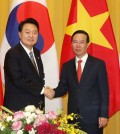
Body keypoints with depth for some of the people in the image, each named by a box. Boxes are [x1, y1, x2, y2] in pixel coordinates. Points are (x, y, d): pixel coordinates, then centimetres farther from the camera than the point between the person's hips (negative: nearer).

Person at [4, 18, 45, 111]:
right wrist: (42, 89, -15)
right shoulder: (12, 54, -11)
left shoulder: (36, 52, 14)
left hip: (37, 105, 7)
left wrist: (44, 89, -2)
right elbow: (18, 80, -18)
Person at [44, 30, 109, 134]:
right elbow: (63, 87, 9)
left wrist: (104, 114, -8)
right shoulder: (67, 66, 9)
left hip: (93, 116, -3)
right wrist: (54, 92, -14)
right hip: (73, 116, 3)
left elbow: (104, 91, -3)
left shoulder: (98, 64, -1)